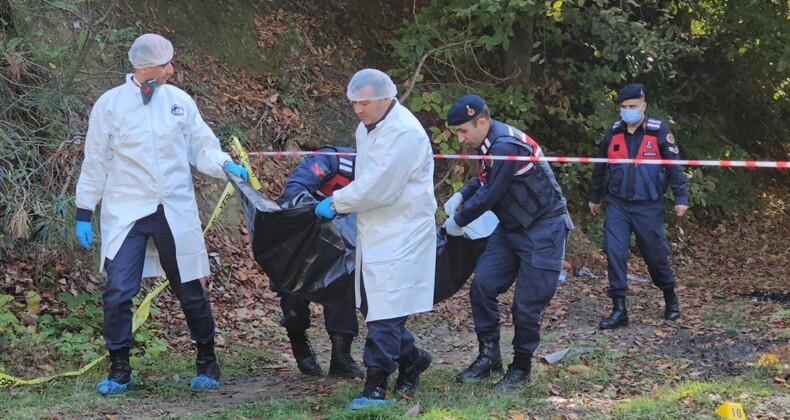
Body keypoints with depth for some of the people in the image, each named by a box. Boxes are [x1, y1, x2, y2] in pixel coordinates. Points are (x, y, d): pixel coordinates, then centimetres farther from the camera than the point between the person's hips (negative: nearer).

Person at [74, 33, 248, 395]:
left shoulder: (179, 100, 3)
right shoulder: (110, 104, -2)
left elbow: (201, 147, 8)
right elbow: (95, 163, 3)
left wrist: (225, 165, -13)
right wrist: (84, 212, 4)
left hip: (175, 211, 2)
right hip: (126, 212, -1)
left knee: (190, 290, 8)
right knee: (118, 292, -7)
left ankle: (207, 363, 24)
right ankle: (119, 370, 8)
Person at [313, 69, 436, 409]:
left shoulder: (405, 132, -19)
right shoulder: (366, 128, 11)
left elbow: (378, 189, -22)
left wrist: (334, 203, -12)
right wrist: (340, 203, 8)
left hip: (400, 236, -9)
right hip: (373, 233, 9)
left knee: (385, 312, -9)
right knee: (373, 306, 13)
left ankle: (376, 386, -6)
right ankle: (411, 360, 30)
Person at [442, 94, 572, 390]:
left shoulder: (506, 146, -26)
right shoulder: (488, 144, 4)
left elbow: (489, 194, -22)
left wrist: (458, 221, -8)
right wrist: (459, 196, 5)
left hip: (543, 230, -9)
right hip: (511, 227, 9)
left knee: (527, 304, -6)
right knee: (482, 284, -2)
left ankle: (521, 368, 10)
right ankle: (489, 357, 6)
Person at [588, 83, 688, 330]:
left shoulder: (659, 131, -6)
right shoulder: (613, 133, 4)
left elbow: (674, 166, -4)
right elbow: (601, 167, 16)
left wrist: (681, 198, -9)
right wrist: (595, 197, 24)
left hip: (648, 206, -3)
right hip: (617, 205, 3)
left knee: (655, 255, 6)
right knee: (614, 253, -10)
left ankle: (670, 299, 32)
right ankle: (619, 309, -4)